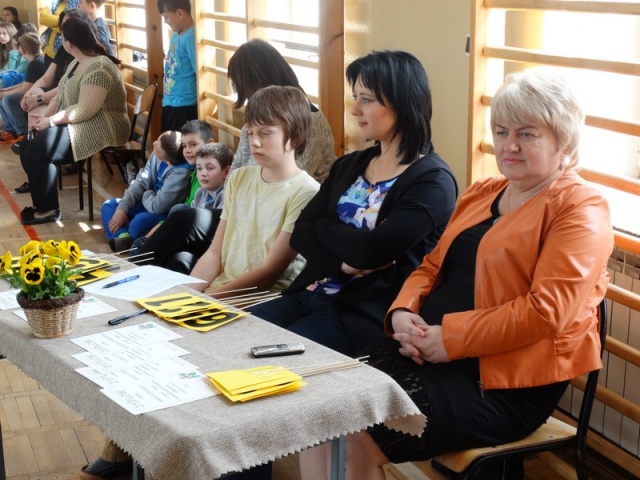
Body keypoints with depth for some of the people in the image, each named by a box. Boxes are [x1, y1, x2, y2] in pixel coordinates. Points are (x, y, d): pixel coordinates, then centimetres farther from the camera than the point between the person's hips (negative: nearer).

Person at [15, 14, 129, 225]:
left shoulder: (98, 68, -21)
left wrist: (51, 121, -18)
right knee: (27, 147, -3)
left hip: (100, 129, -10)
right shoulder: (77, 63, 12)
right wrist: (44, 116, -4)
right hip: (78, 125, 10)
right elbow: (61, 94, 13)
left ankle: (48, 209, -6)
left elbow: (84, 110, -26)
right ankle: (41, 200, 8)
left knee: (36, 150, -20)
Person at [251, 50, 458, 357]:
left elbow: (371, 251, -20)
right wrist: (342, 263, -14)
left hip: (366, 312, -7)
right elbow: (300, 235, 5)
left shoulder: (431, 181, -9)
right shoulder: (349, 166, 13)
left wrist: (323, 227, -2)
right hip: (310, 294, 7)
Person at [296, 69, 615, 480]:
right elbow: (432, 266, 20)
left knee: (359, 439, -23)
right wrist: (403, 313, -2)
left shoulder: (580, 209, -6)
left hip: (508, 384, -7)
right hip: (429, 349, 8)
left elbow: (546, 310, -17)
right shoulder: (482, 193, 19)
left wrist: (451, 339, -19)